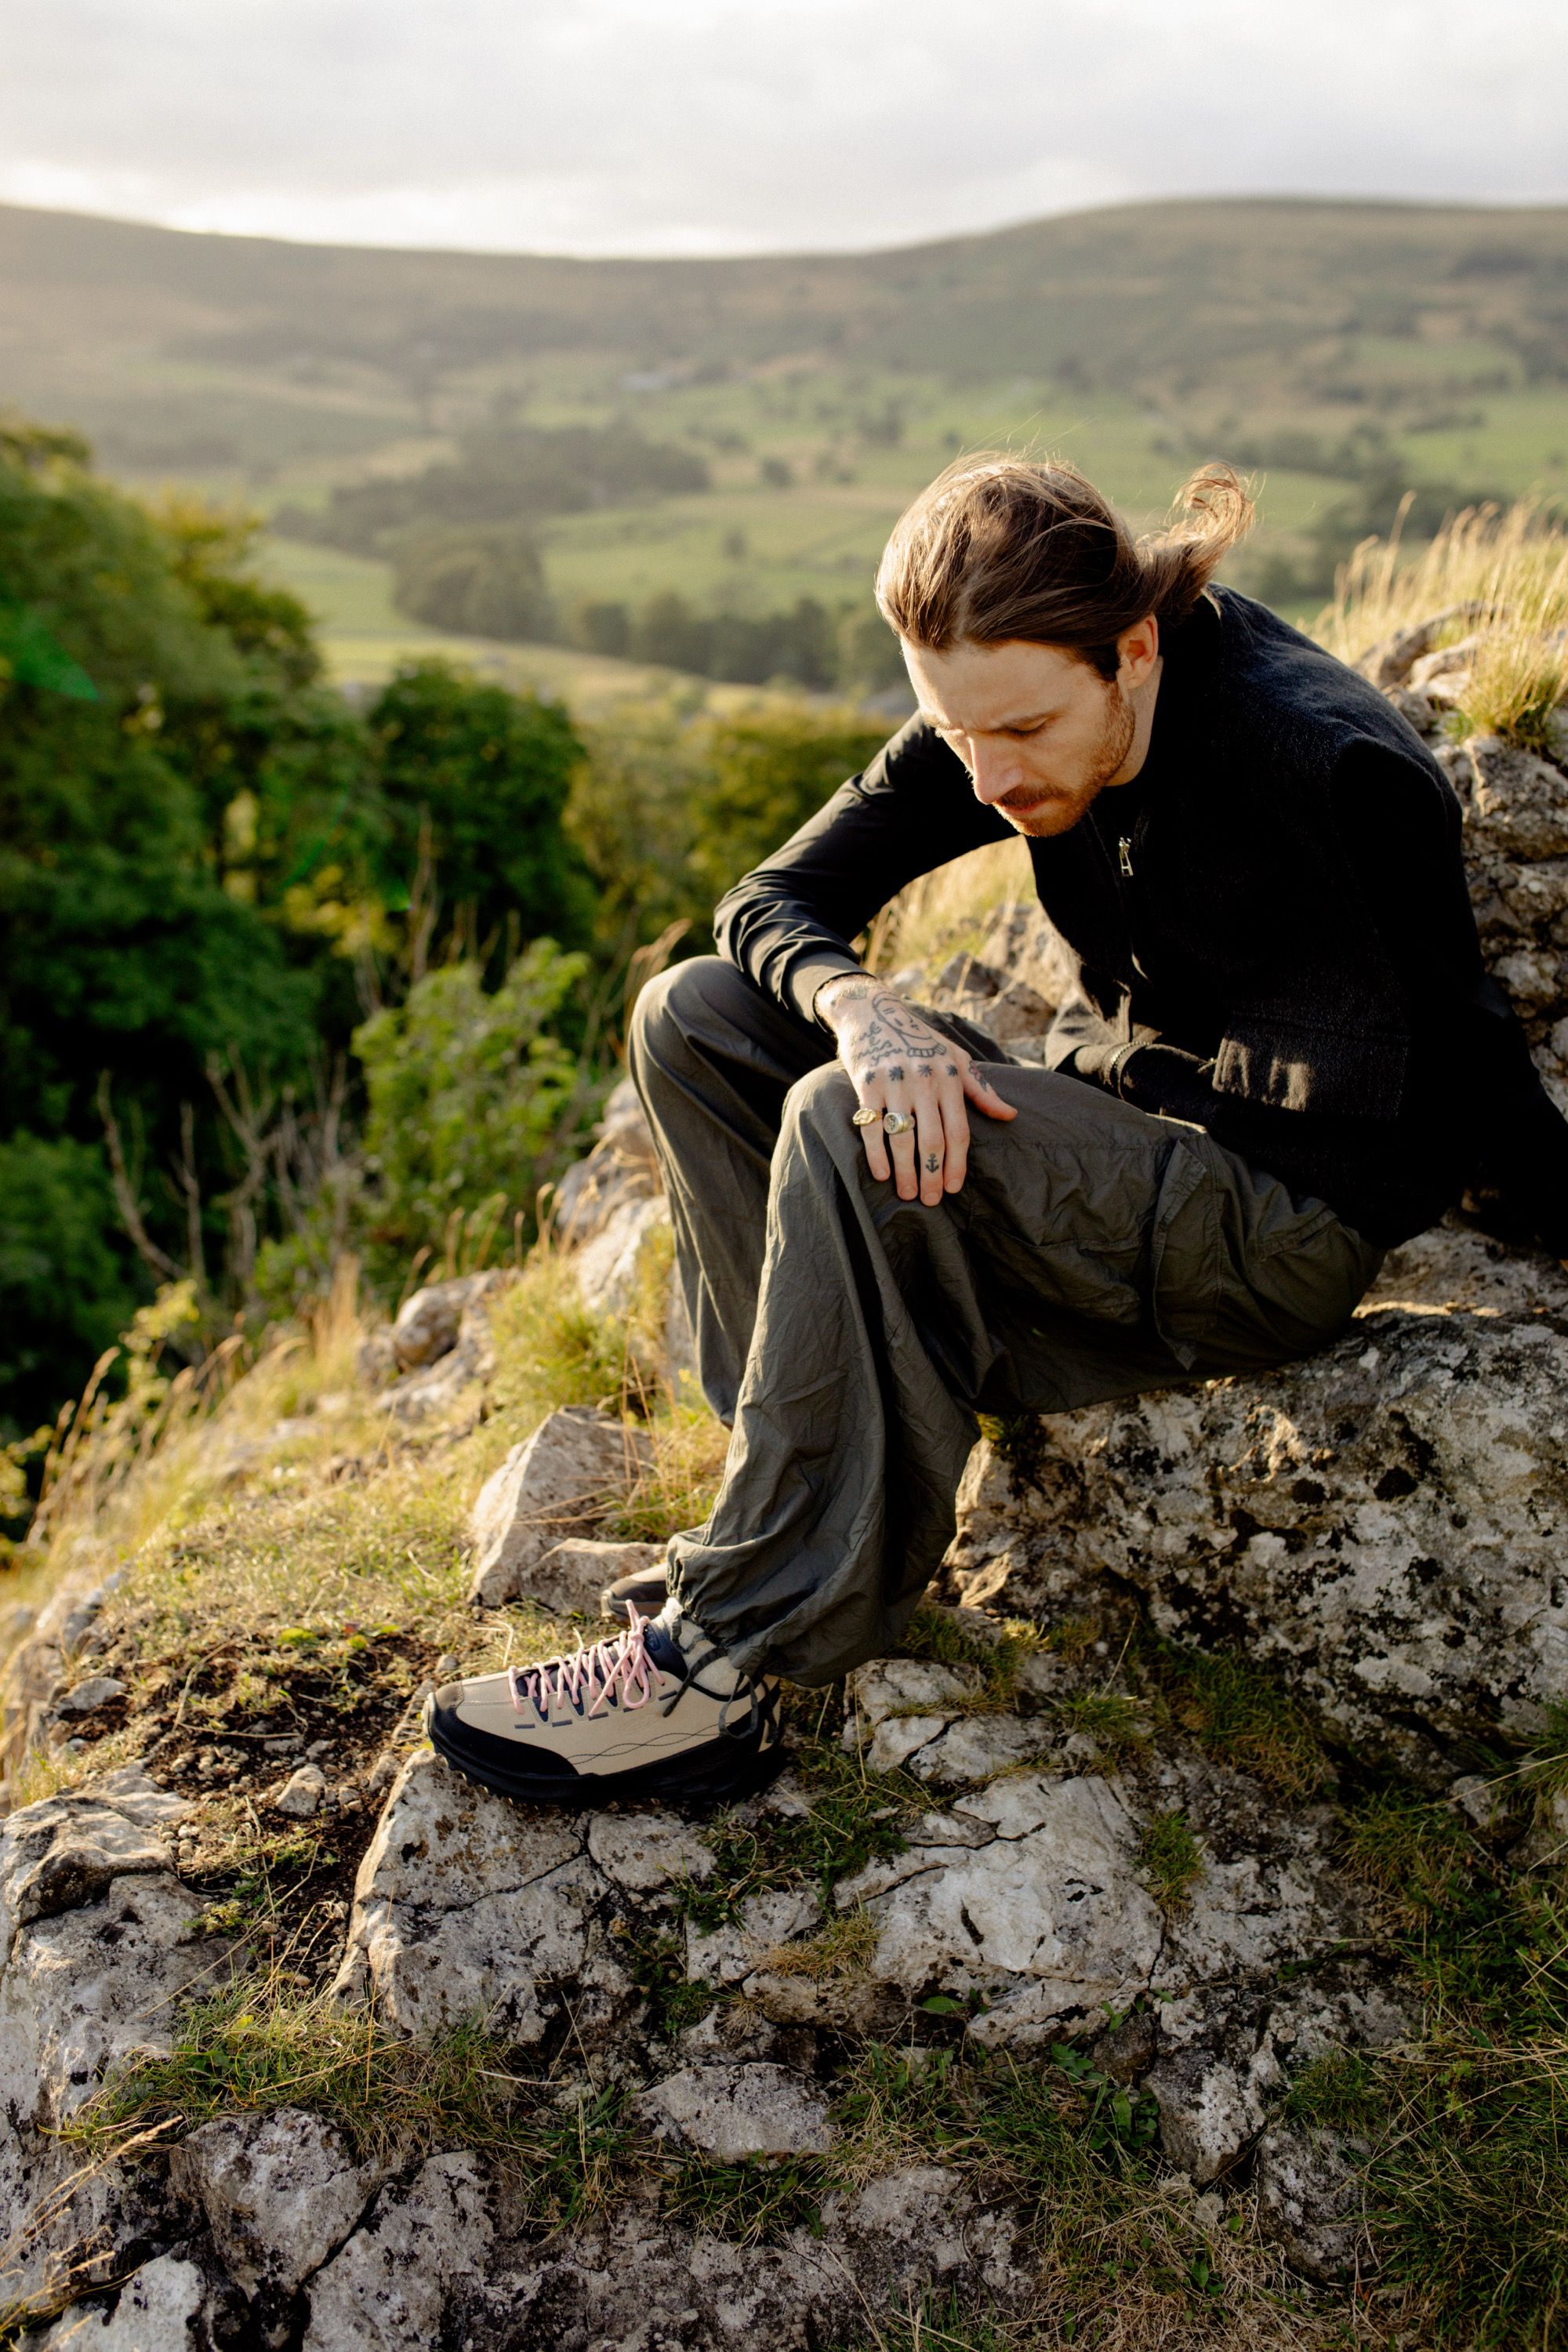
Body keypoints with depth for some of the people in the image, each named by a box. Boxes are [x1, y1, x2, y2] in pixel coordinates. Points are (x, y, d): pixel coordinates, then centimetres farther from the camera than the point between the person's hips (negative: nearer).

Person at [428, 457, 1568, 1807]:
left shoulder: (1327, 767, -22)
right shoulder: (1001, 726, -4)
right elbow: (774, 901, -5)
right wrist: (857, 1004, -26)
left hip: (1285, 1223, -7)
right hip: (1103, 1123, 7)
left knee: (850, 1128, -31)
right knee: (697, 1017, -5)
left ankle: (720, 1666, -24)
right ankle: (844, 1479, -10)